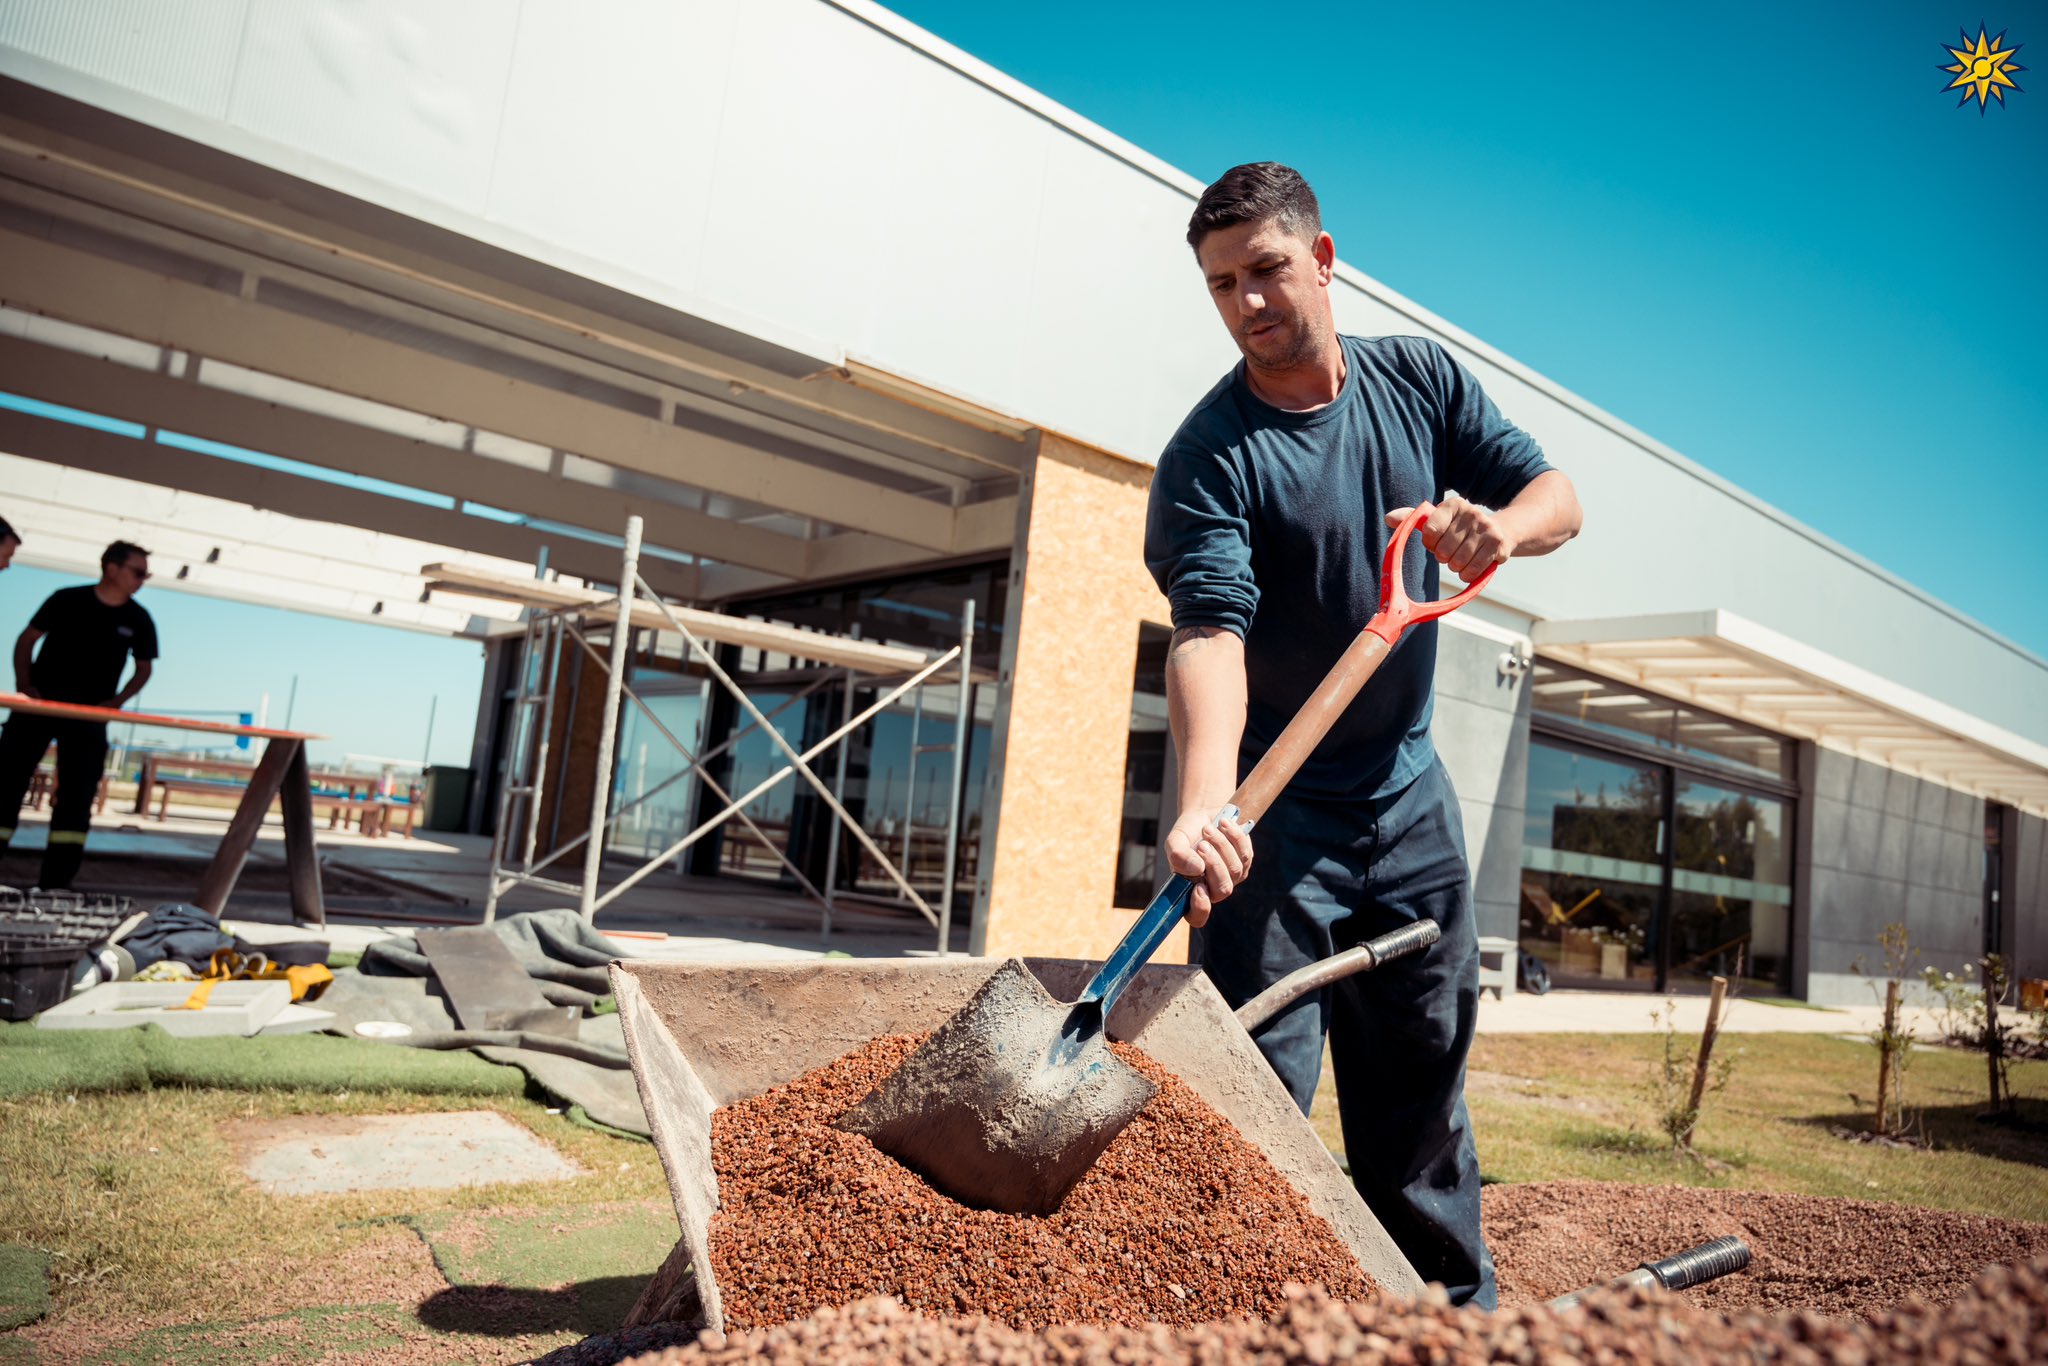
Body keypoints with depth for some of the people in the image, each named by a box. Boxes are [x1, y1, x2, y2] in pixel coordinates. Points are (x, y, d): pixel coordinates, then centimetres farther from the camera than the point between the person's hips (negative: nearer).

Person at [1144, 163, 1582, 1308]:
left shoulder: (1421, 380, 3)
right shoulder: (1208, 457, -15)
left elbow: (1558, 496, 3)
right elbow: (1209, 631, -29)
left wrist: (1501, 525, -22)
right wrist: (1206, 803, -45)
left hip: (1410, 799, 5)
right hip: (1276, 817, -4)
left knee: (1426, 1084, 15)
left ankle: (1456, 1312, 31)